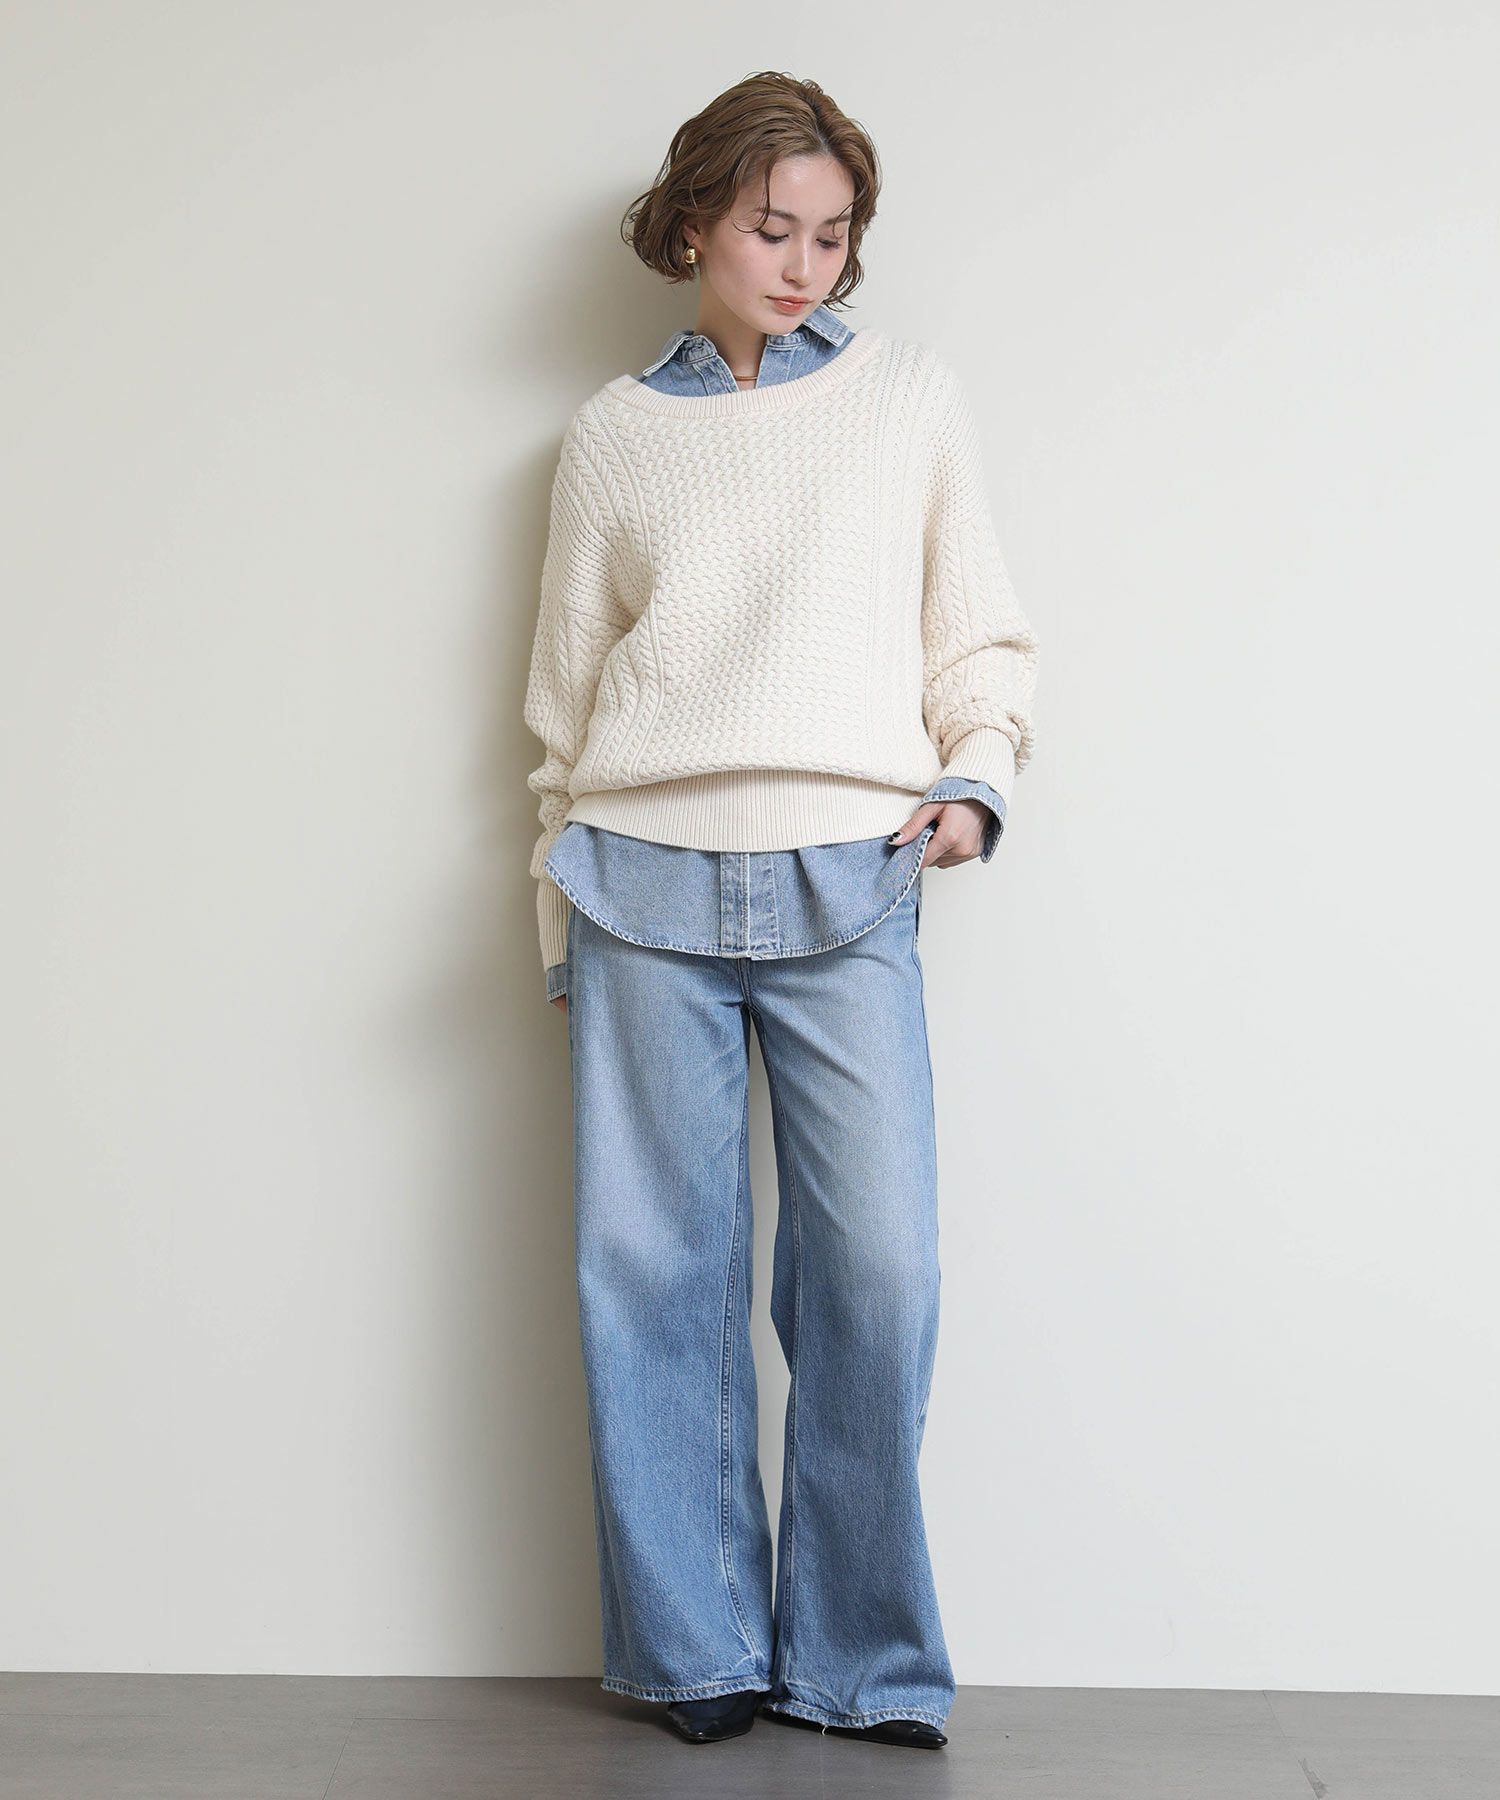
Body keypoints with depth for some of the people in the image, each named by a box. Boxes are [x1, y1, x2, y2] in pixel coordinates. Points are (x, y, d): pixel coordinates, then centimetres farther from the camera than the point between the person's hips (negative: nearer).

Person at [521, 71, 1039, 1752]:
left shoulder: (911, 395, 13)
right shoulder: (613, 432, 14)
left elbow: (981, 636, 14)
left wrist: (975, 779, -4)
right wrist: (560, 884, 14)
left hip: (848, 887, -1)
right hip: (646, 886, 1)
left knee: (878, 1270, -7)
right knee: (655, 1270, 1)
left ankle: (860, 1658, 10)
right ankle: (700, 1649, 14)